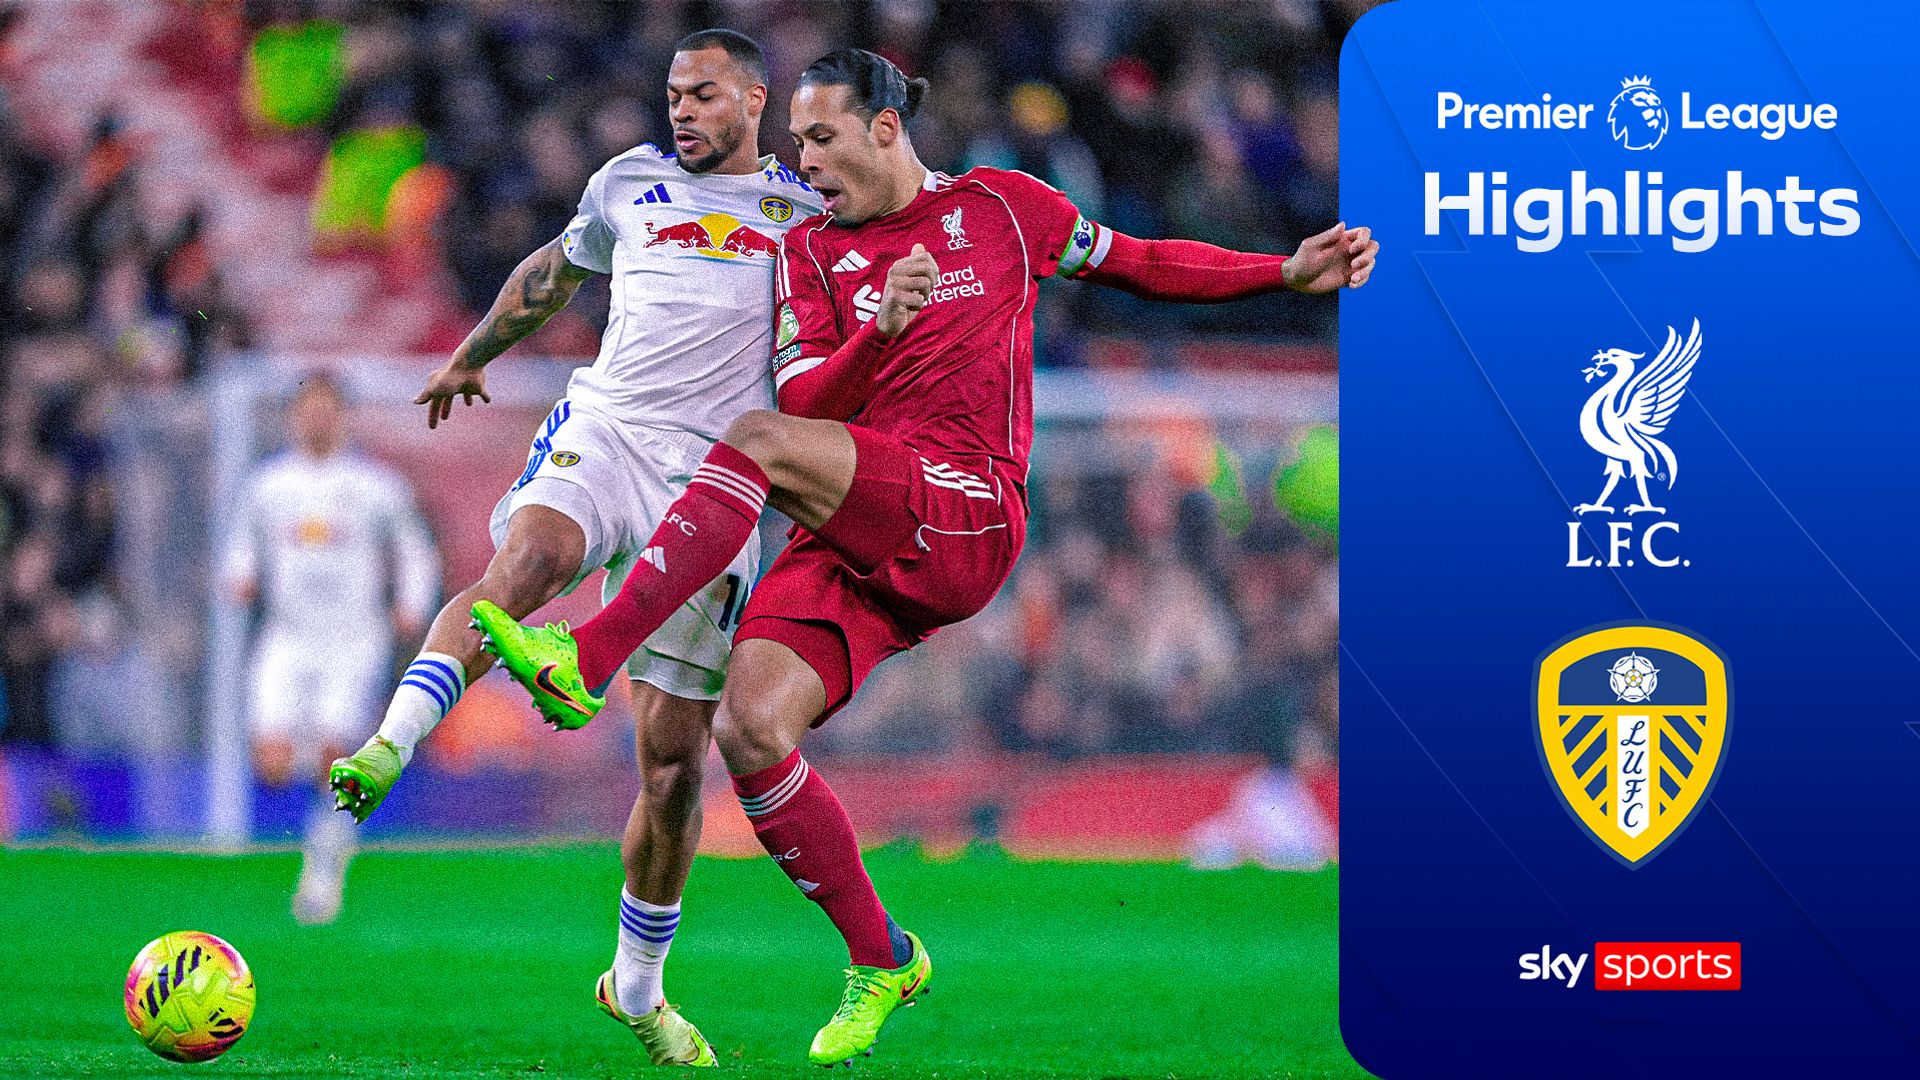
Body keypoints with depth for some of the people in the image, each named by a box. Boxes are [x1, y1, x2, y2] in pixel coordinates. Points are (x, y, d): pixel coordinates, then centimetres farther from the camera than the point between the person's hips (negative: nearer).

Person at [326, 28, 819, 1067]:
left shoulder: (809, 208, 13)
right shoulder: (630, 182, 18)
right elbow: (554, 269, 36)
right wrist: (474, 353, 48)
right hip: (604, 430, 0)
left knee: (674, 757, -2)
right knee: (526, 561, -38)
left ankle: (638, 987, 15)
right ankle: (390, 747, -50)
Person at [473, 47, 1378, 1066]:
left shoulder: (1001, 205, 12)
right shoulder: (810, 248, 17)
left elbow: (1139, 263, 23)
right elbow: (802, 399, 4)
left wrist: (1291, 271, 16)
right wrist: (879, 333, -16)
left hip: (965, 518, -4)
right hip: (848, 544, 4)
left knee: (757, 443, -30)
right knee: (750, 730, -17)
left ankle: (587, 659, -33)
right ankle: (880, 960, 2)